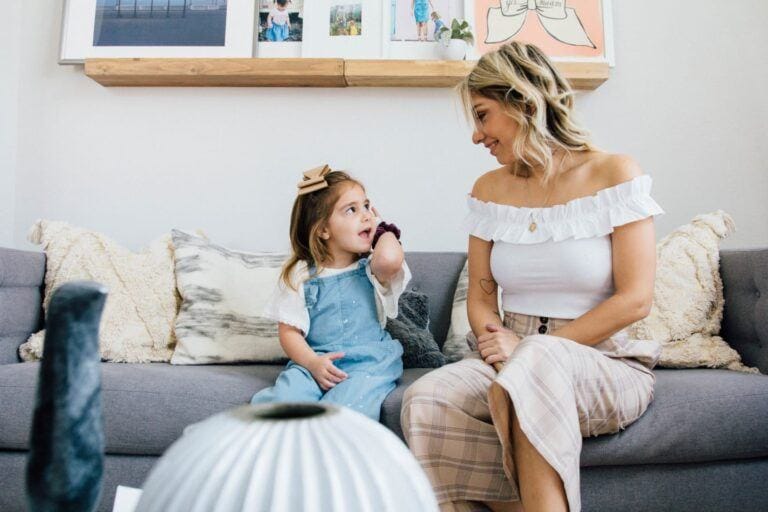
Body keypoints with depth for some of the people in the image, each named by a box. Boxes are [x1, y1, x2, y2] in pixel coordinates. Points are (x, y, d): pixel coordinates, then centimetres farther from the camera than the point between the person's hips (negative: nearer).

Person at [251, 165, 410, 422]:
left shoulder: (373, 268, 2)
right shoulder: (301, 275, 5)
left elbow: (389, 259, -24)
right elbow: (289, 331, 4)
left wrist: (384, 229, -2)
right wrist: (312, 363, -14)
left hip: (368, 364, 0)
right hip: (314, 362, 1)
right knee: (283, 400, -29)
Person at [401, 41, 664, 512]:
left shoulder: (614, 173, -4)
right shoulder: (490, 188, 9)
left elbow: (635, 299, -10)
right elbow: (481, 293, 10)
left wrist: (527, 350, -15)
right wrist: (496, 343, -12)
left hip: (608, 363, -3)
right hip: (514, 360, 4)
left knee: (540, 362, -39)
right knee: (427, 398, -27)